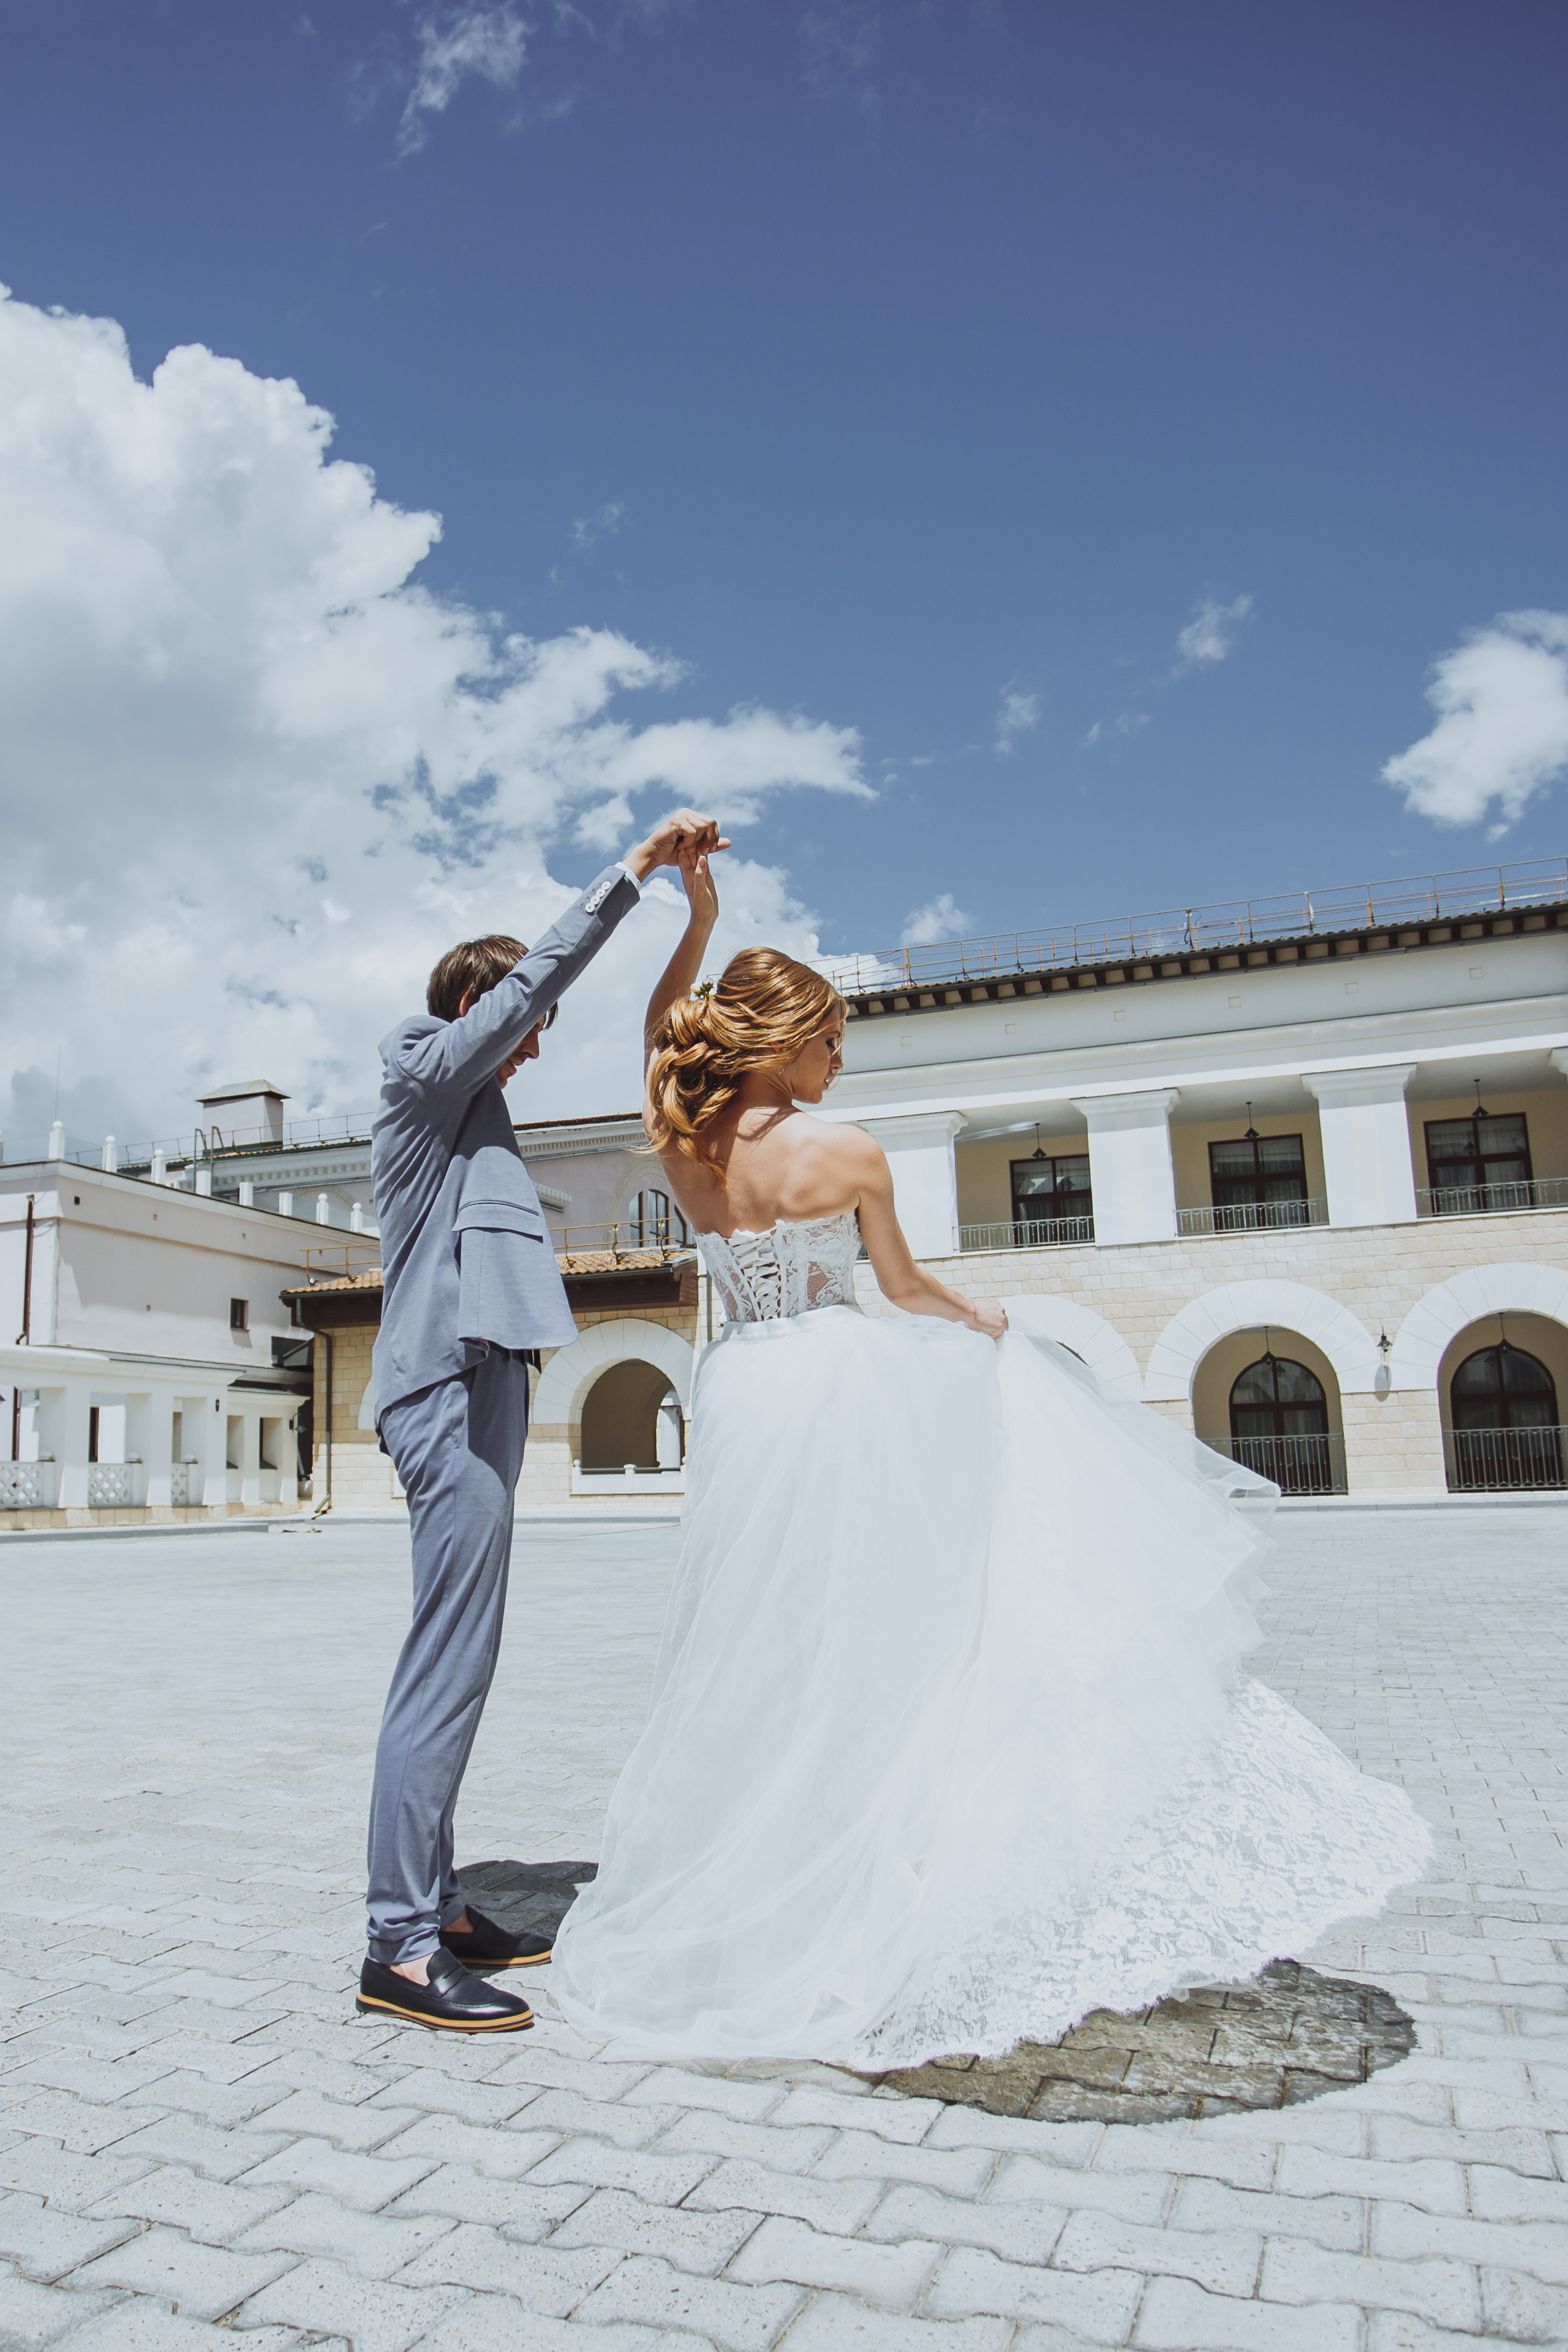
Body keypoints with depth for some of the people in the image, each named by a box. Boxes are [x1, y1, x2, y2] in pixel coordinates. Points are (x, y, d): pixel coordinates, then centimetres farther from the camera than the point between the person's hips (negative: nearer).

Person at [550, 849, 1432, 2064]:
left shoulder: (682, 1142, 0)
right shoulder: (846, 1154, -13)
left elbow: (661, 1030, 20)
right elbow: (907, 1293, -1)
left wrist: (697, 922, 17)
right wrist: (987, 1320, 17)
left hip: (740, 1404, 6)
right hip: (847, 1390, -5)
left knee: (769, 1650, 15)